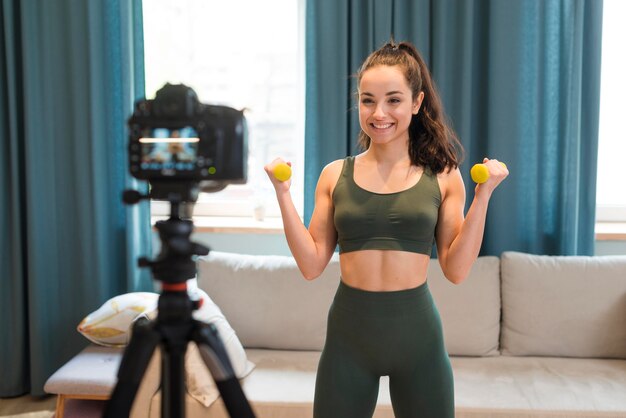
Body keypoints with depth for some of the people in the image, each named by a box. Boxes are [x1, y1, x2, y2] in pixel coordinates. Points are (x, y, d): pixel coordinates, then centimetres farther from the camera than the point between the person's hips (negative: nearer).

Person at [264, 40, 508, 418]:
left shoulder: (442, 176, -1)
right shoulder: (335, 175, 1)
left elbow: (456, 270, -4)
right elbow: (312, 265, -2)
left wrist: (482, 196, -10)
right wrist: (283, 193, -6)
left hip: (417, 333, 0)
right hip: (348, 333, 1)